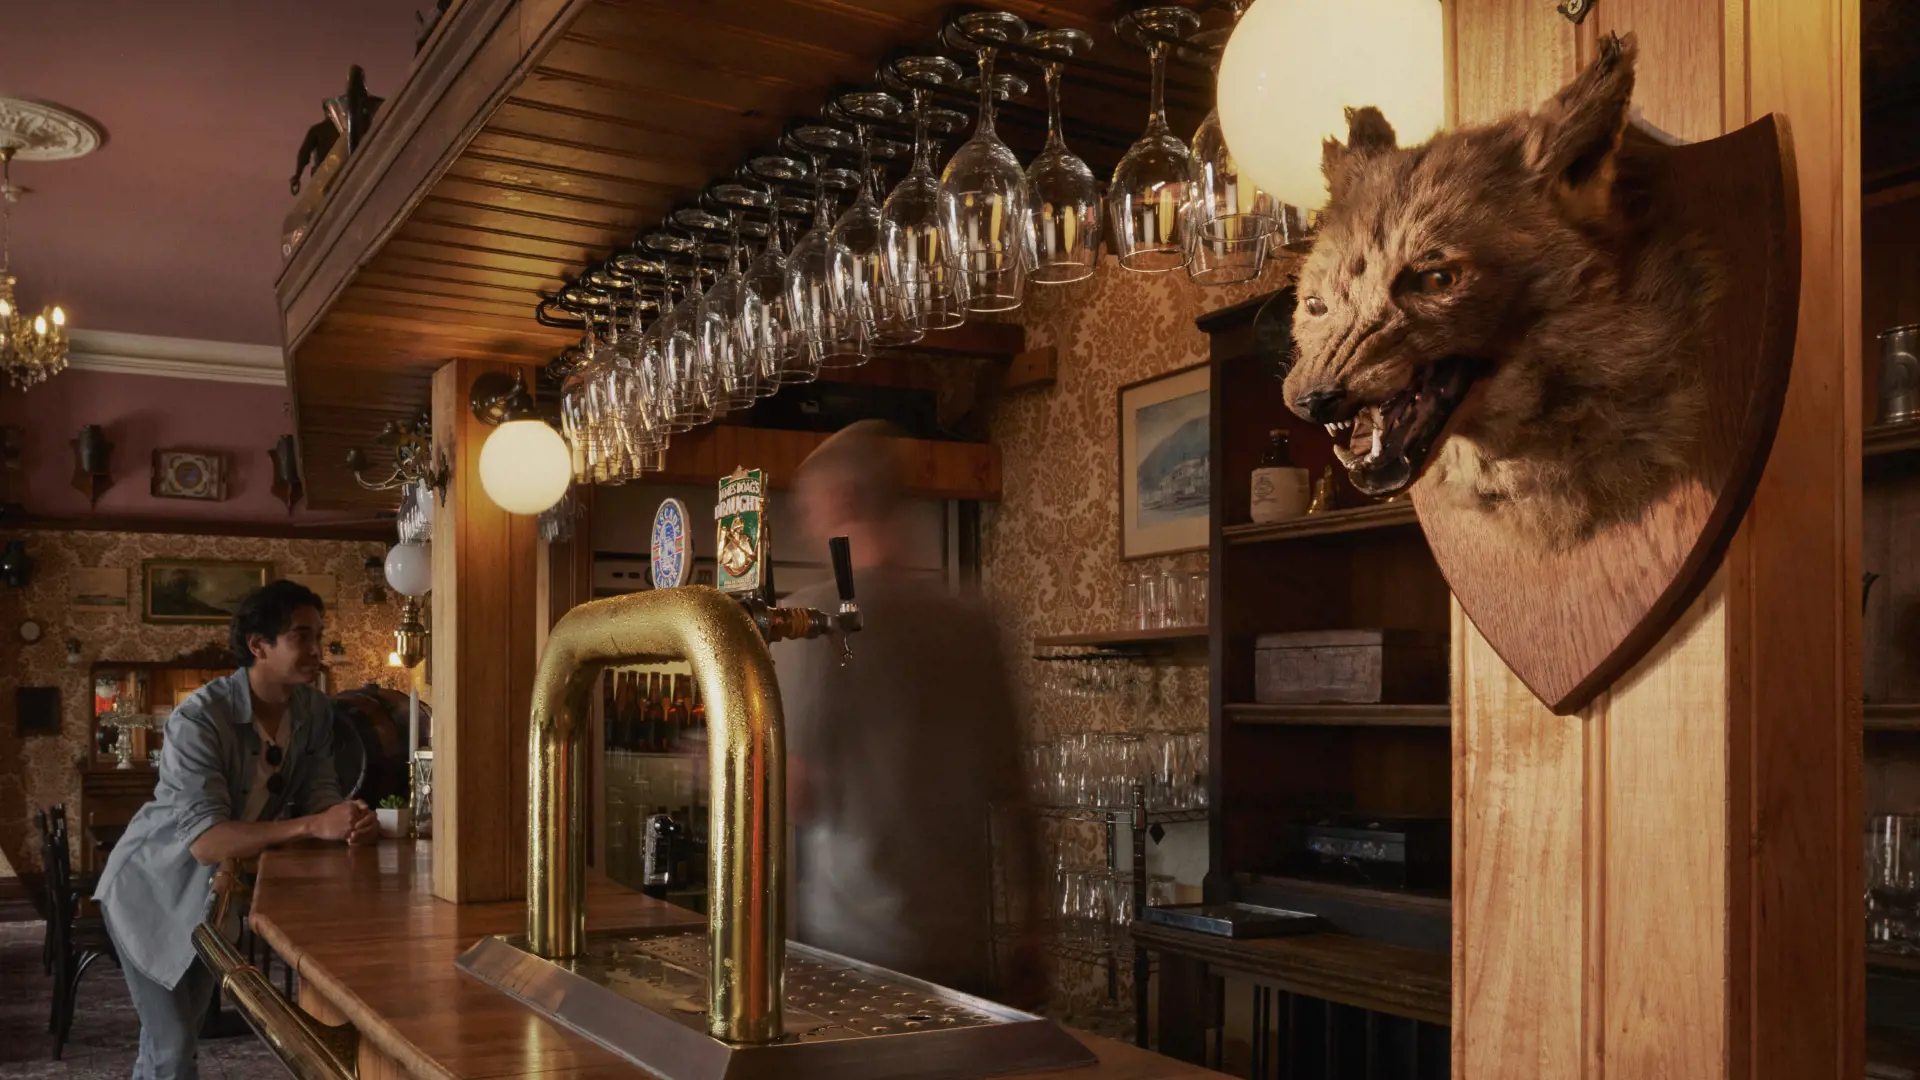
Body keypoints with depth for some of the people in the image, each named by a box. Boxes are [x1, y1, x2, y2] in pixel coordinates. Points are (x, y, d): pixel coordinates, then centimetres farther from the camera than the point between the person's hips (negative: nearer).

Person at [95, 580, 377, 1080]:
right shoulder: (199, 719, -31)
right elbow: (205, 840, -39)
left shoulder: (314, 710, -12)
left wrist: (353, 820, -34)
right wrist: (313, 826, -48)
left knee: (174, 1038, 19)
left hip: (216, 889, 6)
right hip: (155, 888, -6)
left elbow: (319, 797, -10)